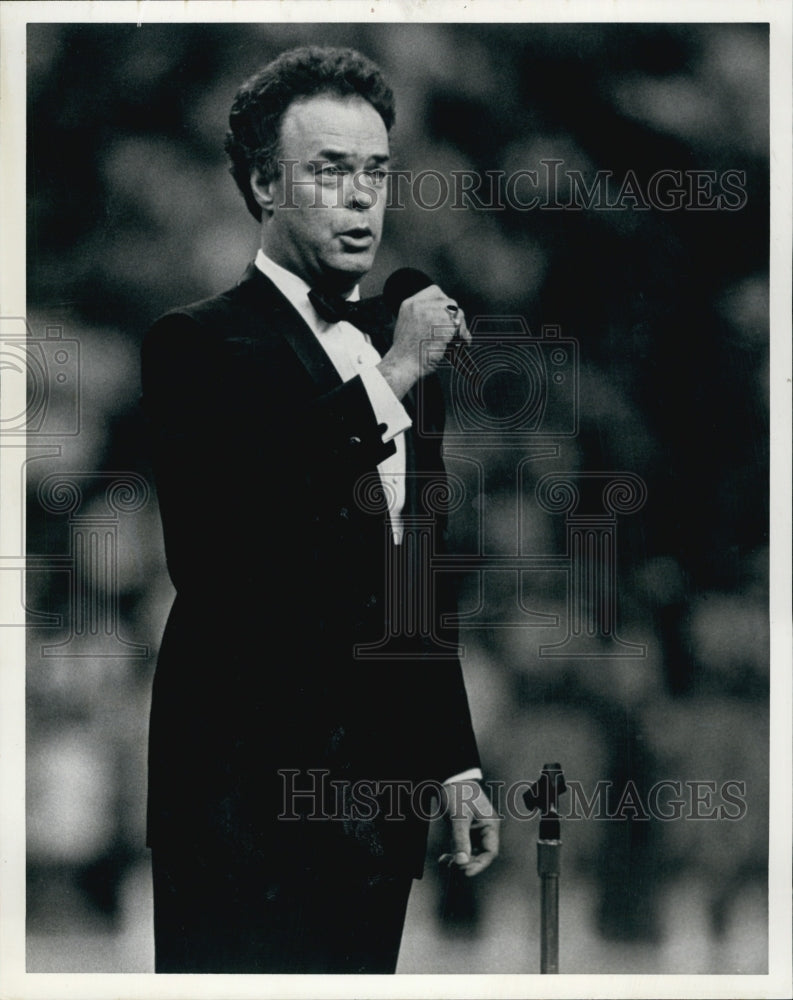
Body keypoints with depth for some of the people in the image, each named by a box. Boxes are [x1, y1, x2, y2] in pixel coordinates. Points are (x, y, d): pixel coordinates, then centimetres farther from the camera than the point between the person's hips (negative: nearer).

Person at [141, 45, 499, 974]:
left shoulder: (397, 349, 14)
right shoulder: (196, 345, -8)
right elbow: (221, 559, -23)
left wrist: (455, 763, 18)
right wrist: (388, 382, -18)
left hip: (378, 800, 7)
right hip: (252, 805, -7)